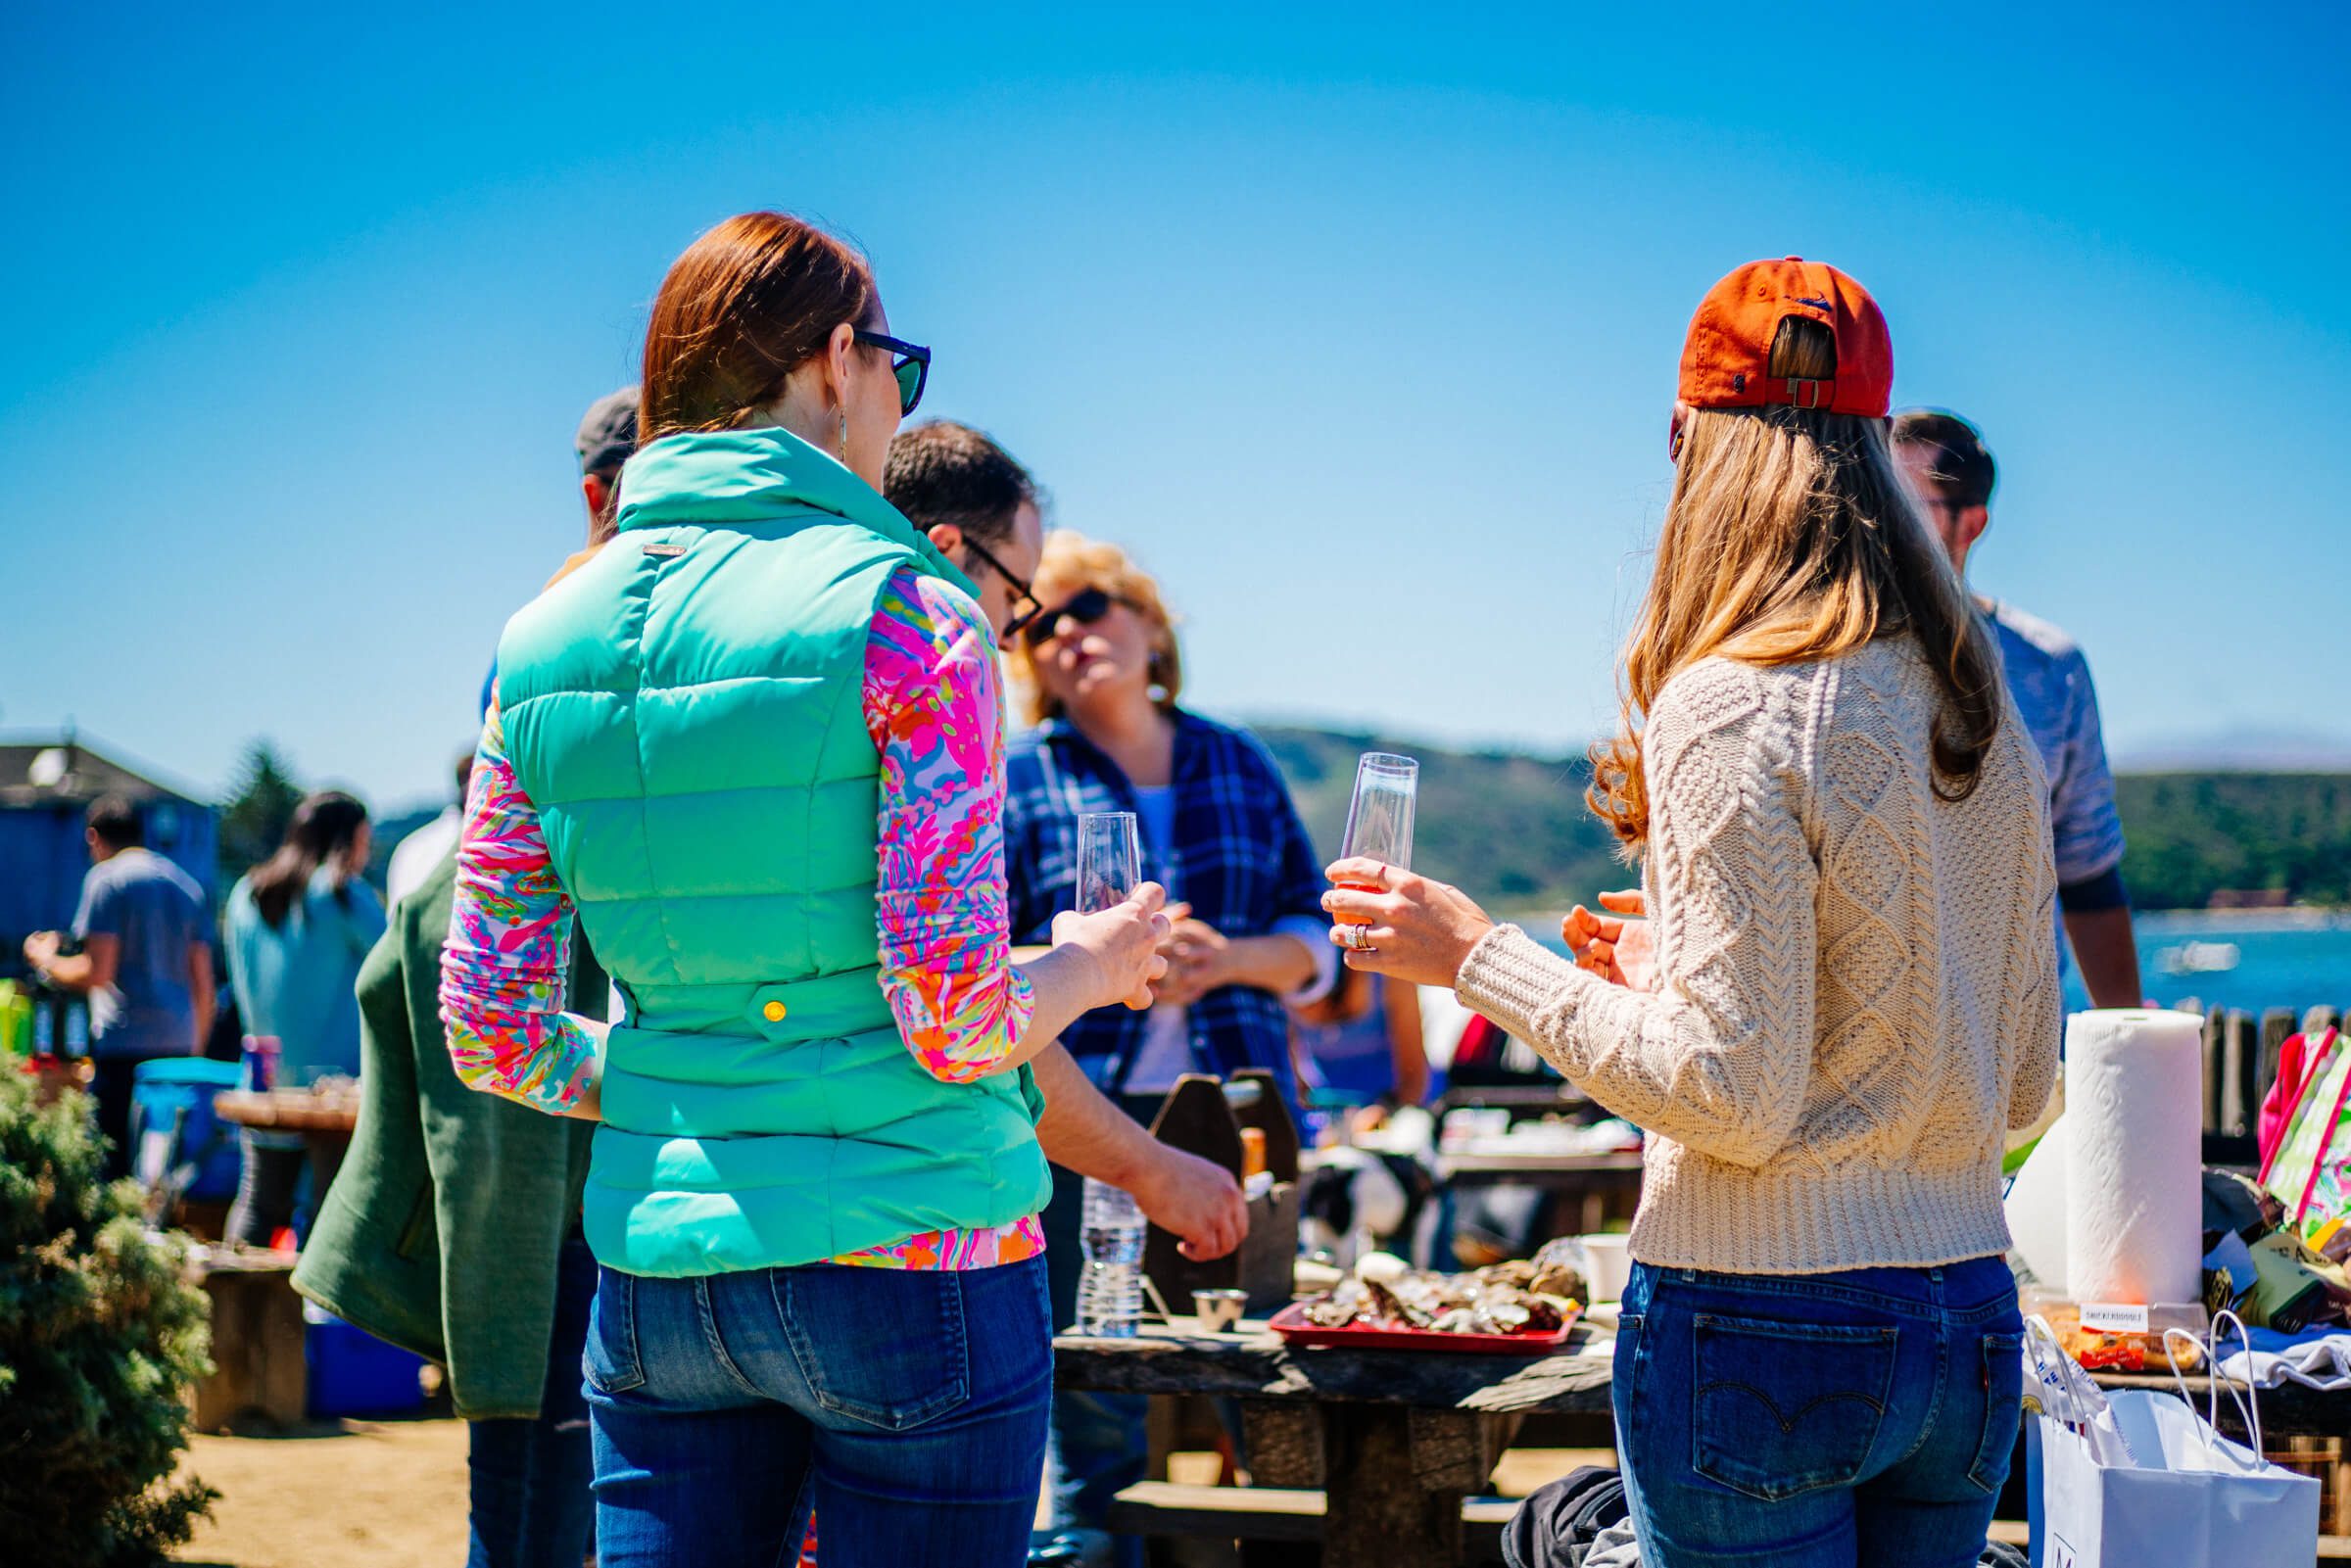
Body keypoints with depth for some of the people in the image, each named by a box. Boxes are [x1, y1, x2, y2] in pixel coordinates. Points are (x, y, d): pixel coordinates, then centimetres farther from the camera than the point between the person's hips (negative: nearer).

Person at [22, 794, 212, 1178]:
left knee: (112, 1165, -6)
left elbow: (97, 973, -8)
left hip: (122, 1043, -6)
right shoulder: (187, 884, 18)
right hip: (177, 1045, 6)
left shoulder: (106, 877, -1)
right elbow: (203, 985, 18)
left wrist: (45, 960, 10)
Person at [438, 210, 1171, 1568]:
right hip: (902, 1261, -5)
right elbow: (955, 1021, -16)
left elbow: (490, 1037, 6)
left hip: (657, 1282, 5)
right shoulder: (904, 619, -12)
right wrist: (1091, 963, 4)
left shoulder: (544, 644, 5)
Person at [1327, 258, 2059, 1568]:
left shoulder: (1727, 708, -14)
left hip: (1767, 1324, -7)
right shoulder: (1985, 711, 7)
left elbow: (1735, 1098, -17)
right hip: (1970, 1322, 7)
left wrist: (1480, 957, -7)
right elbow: (2026, 1083, 13)